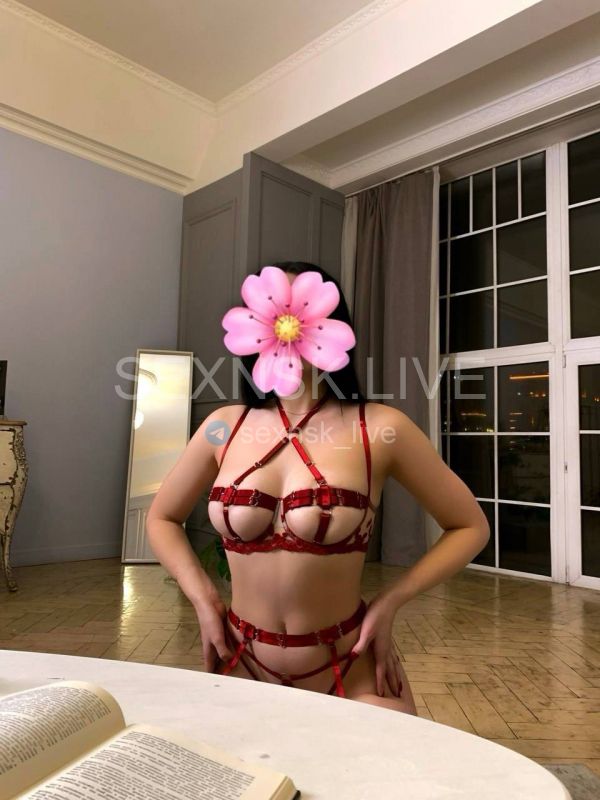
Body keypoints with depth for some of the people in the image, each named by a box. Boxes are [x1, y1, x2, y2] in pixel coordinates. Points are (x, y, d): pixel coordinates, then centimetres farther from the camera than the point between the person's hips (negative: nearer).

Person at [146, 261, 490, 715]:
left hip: (350, 669, -2)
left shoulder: (379, 428, -14)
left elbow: (471, 527, -2)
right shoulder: (224, 426, -5)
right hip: (242, 665, 3)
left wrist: (390, 601, -11)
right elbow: (162, 519, 12)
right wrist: (203, 599, -1)